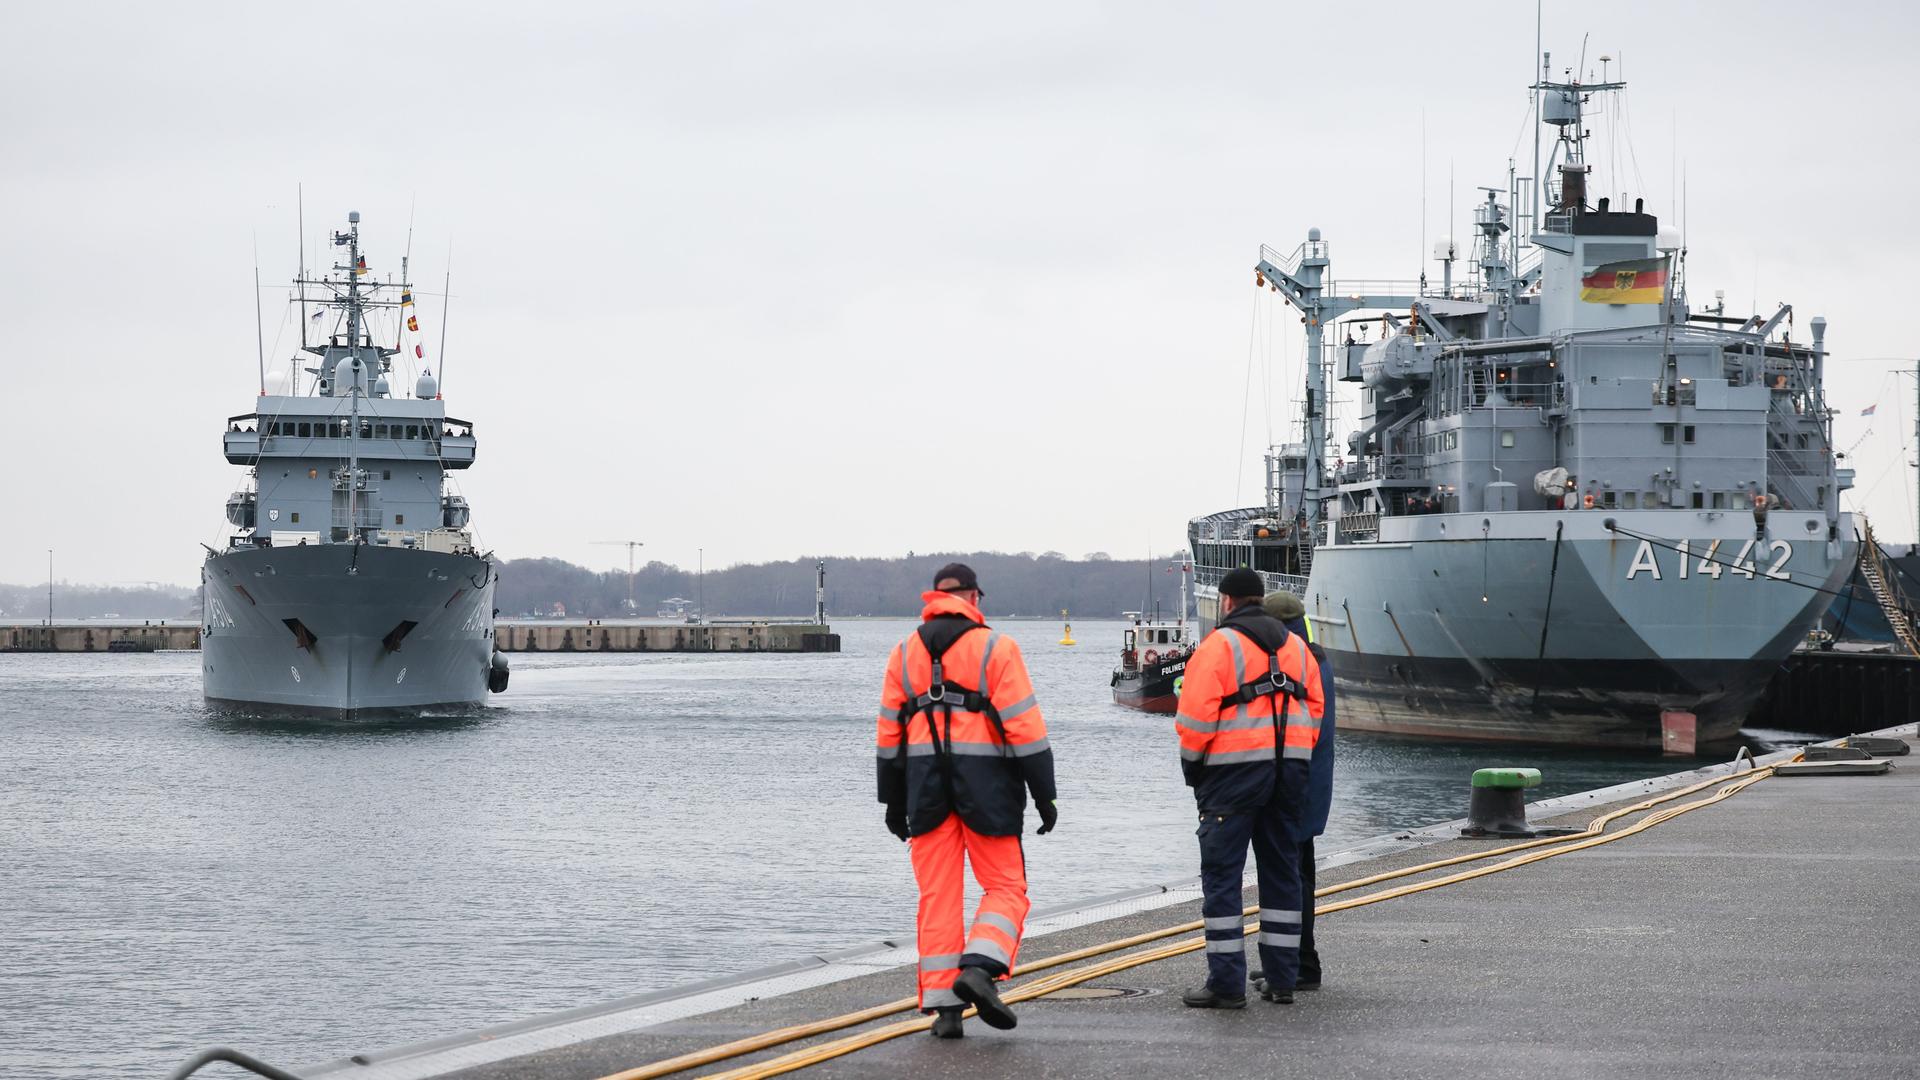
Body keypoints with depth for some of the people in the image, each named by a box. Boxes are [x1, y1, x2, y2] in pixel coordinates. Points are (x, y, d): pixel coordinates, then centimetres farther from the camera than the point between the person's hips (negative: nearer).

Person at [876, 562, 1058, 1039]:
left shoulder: (905, 653, 10)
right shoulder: (996, 647, -2)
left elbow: (889, 733, 11)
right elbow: (1025, 727, -7)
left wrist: (894, 801, 17)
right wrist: (1044, 795, -3)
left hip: (926, 785, 3)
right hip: (985, 783, -3)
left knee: (938, 895, 6)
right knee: (1005, 887, 5)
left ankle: (944, 1005, 1)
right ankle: (979, 969, -18)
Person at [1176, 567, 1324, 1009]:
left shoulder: (1219, 645, -6)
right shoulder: (1295, 646, 15)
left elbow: (1197, 713, -12)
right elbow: (1315, 708, 14)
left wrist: (1191, 763, 1)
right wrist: (1296, 757, 17)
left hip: (1235, 770, -6)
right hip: (1289, 767, 6)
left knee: (1221, 874, -3)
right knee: (1281, 872, 13)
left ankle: (1227, 984, -7)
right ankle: (1281, 978, 14)